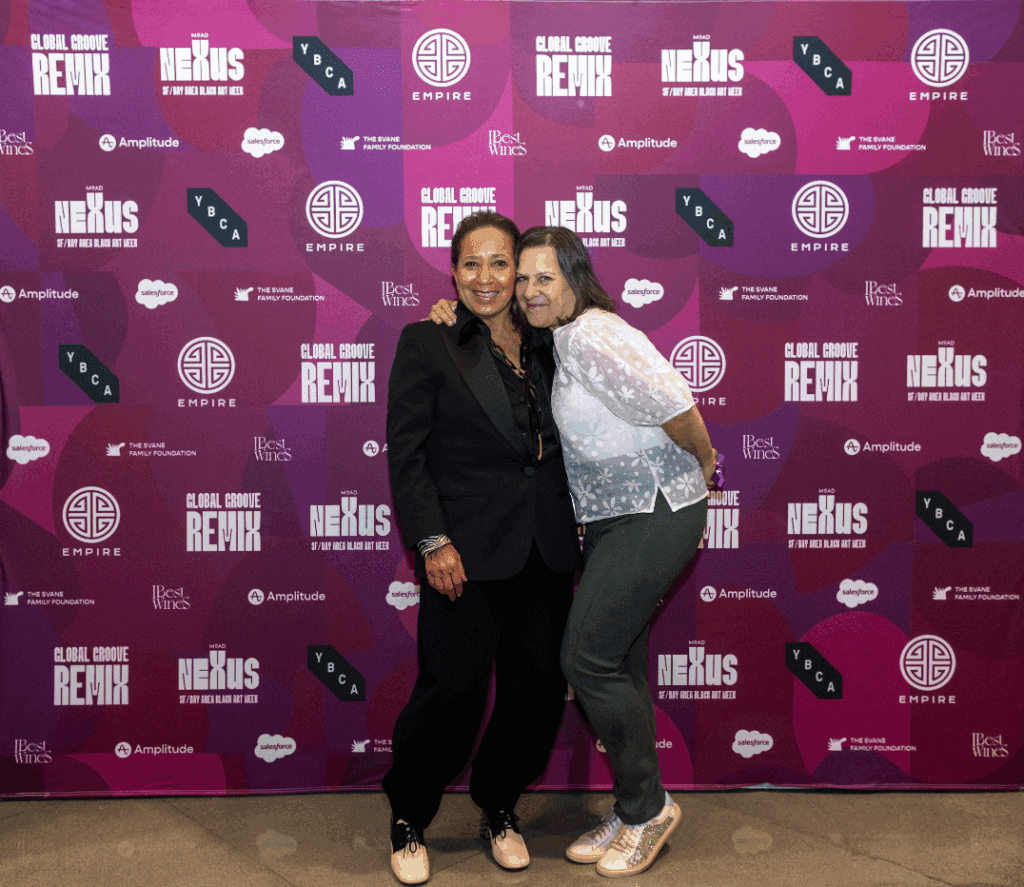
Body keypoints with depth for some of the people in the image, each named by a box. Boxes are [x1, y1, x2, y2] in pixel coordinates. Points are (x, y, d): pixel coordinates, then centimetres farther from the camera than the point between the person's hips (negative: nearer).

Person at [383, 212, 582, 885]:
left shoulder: (544, 346, 13)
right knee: (454, 688, -4)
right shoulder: (427, 342, -1)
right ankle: (408, 821, 21)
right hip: (467, 550, -5)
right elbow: (406, 452, -5)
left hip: (546, 549, 5)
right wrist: (432, 541, -12)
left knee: (541, 685, 7)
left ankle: (501, 807, 31)